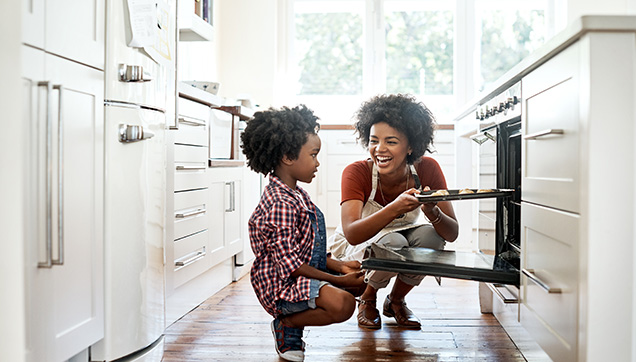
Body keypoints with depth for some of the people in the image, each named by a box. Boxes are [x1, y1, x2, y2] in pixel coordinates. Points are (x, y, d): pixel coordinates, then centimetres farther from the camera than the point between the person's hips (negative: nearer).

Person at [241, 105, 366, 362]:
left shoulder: (296, 195, 11)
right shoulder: (281, 204, -22)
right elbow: (290, 264, -23)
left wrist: (339, 266, 4)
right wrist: (338, 280, -18)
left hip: (304, 275, 11)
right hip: (280, 285, -11)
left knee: (359, 280, 14)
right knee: (342, 304, -30)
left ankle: (293, 318, 10)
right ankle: (287, 325, -3)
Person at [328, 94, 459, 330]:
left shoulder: (427, 169, -19)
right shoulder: (356, 173, -26)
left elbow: (452, 234, -20)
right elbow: (352, 234, -39)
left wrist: (432, 211, -43)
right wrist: (395, 208, -54)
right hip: (359, 248, -3)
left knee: (430, 234, -28)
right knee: (393, 244, -35)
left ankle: (395, 300, -1)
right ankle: (367, 299, -1)